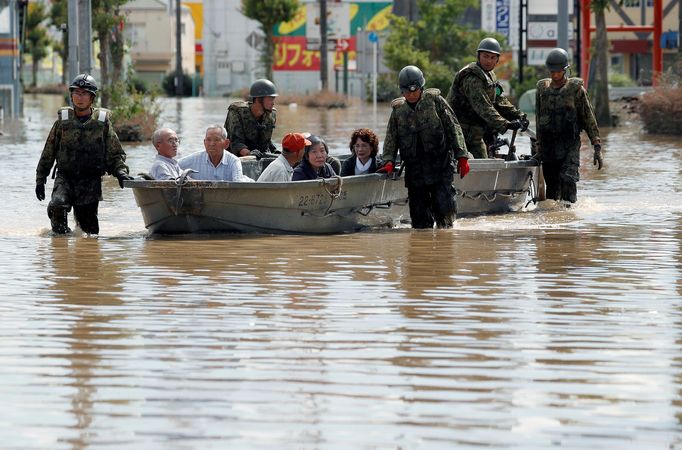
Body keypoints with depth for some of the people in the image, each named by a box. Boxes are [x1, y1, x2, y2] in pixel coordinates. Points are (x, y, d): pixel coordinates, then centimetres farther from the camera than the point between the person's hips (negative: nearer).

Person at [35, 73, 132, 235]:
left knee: (89, 226, -2)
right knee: (57, 206, -26)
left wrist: (121, 172, -11)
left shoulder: (103, 122, 4)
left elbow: (115, 153, 7)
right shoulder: (63, 121, 5)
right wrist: (40, 179, 13)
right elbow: (48, 153, 12)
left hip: (91, 181, 0)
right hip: (65, 177, 0)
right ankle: (61, 235, -6)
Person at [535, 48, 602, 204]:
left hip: (570, 145, -4)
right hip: (548, 145, 4)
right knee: (552, 186, 5)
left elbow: (588, 118, 0)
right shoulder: (542, 88, 10)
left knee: (568, 179, -22)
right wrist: (539, 148, 16)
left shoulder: (576, 89, -1)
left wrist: (597, 147, -4)